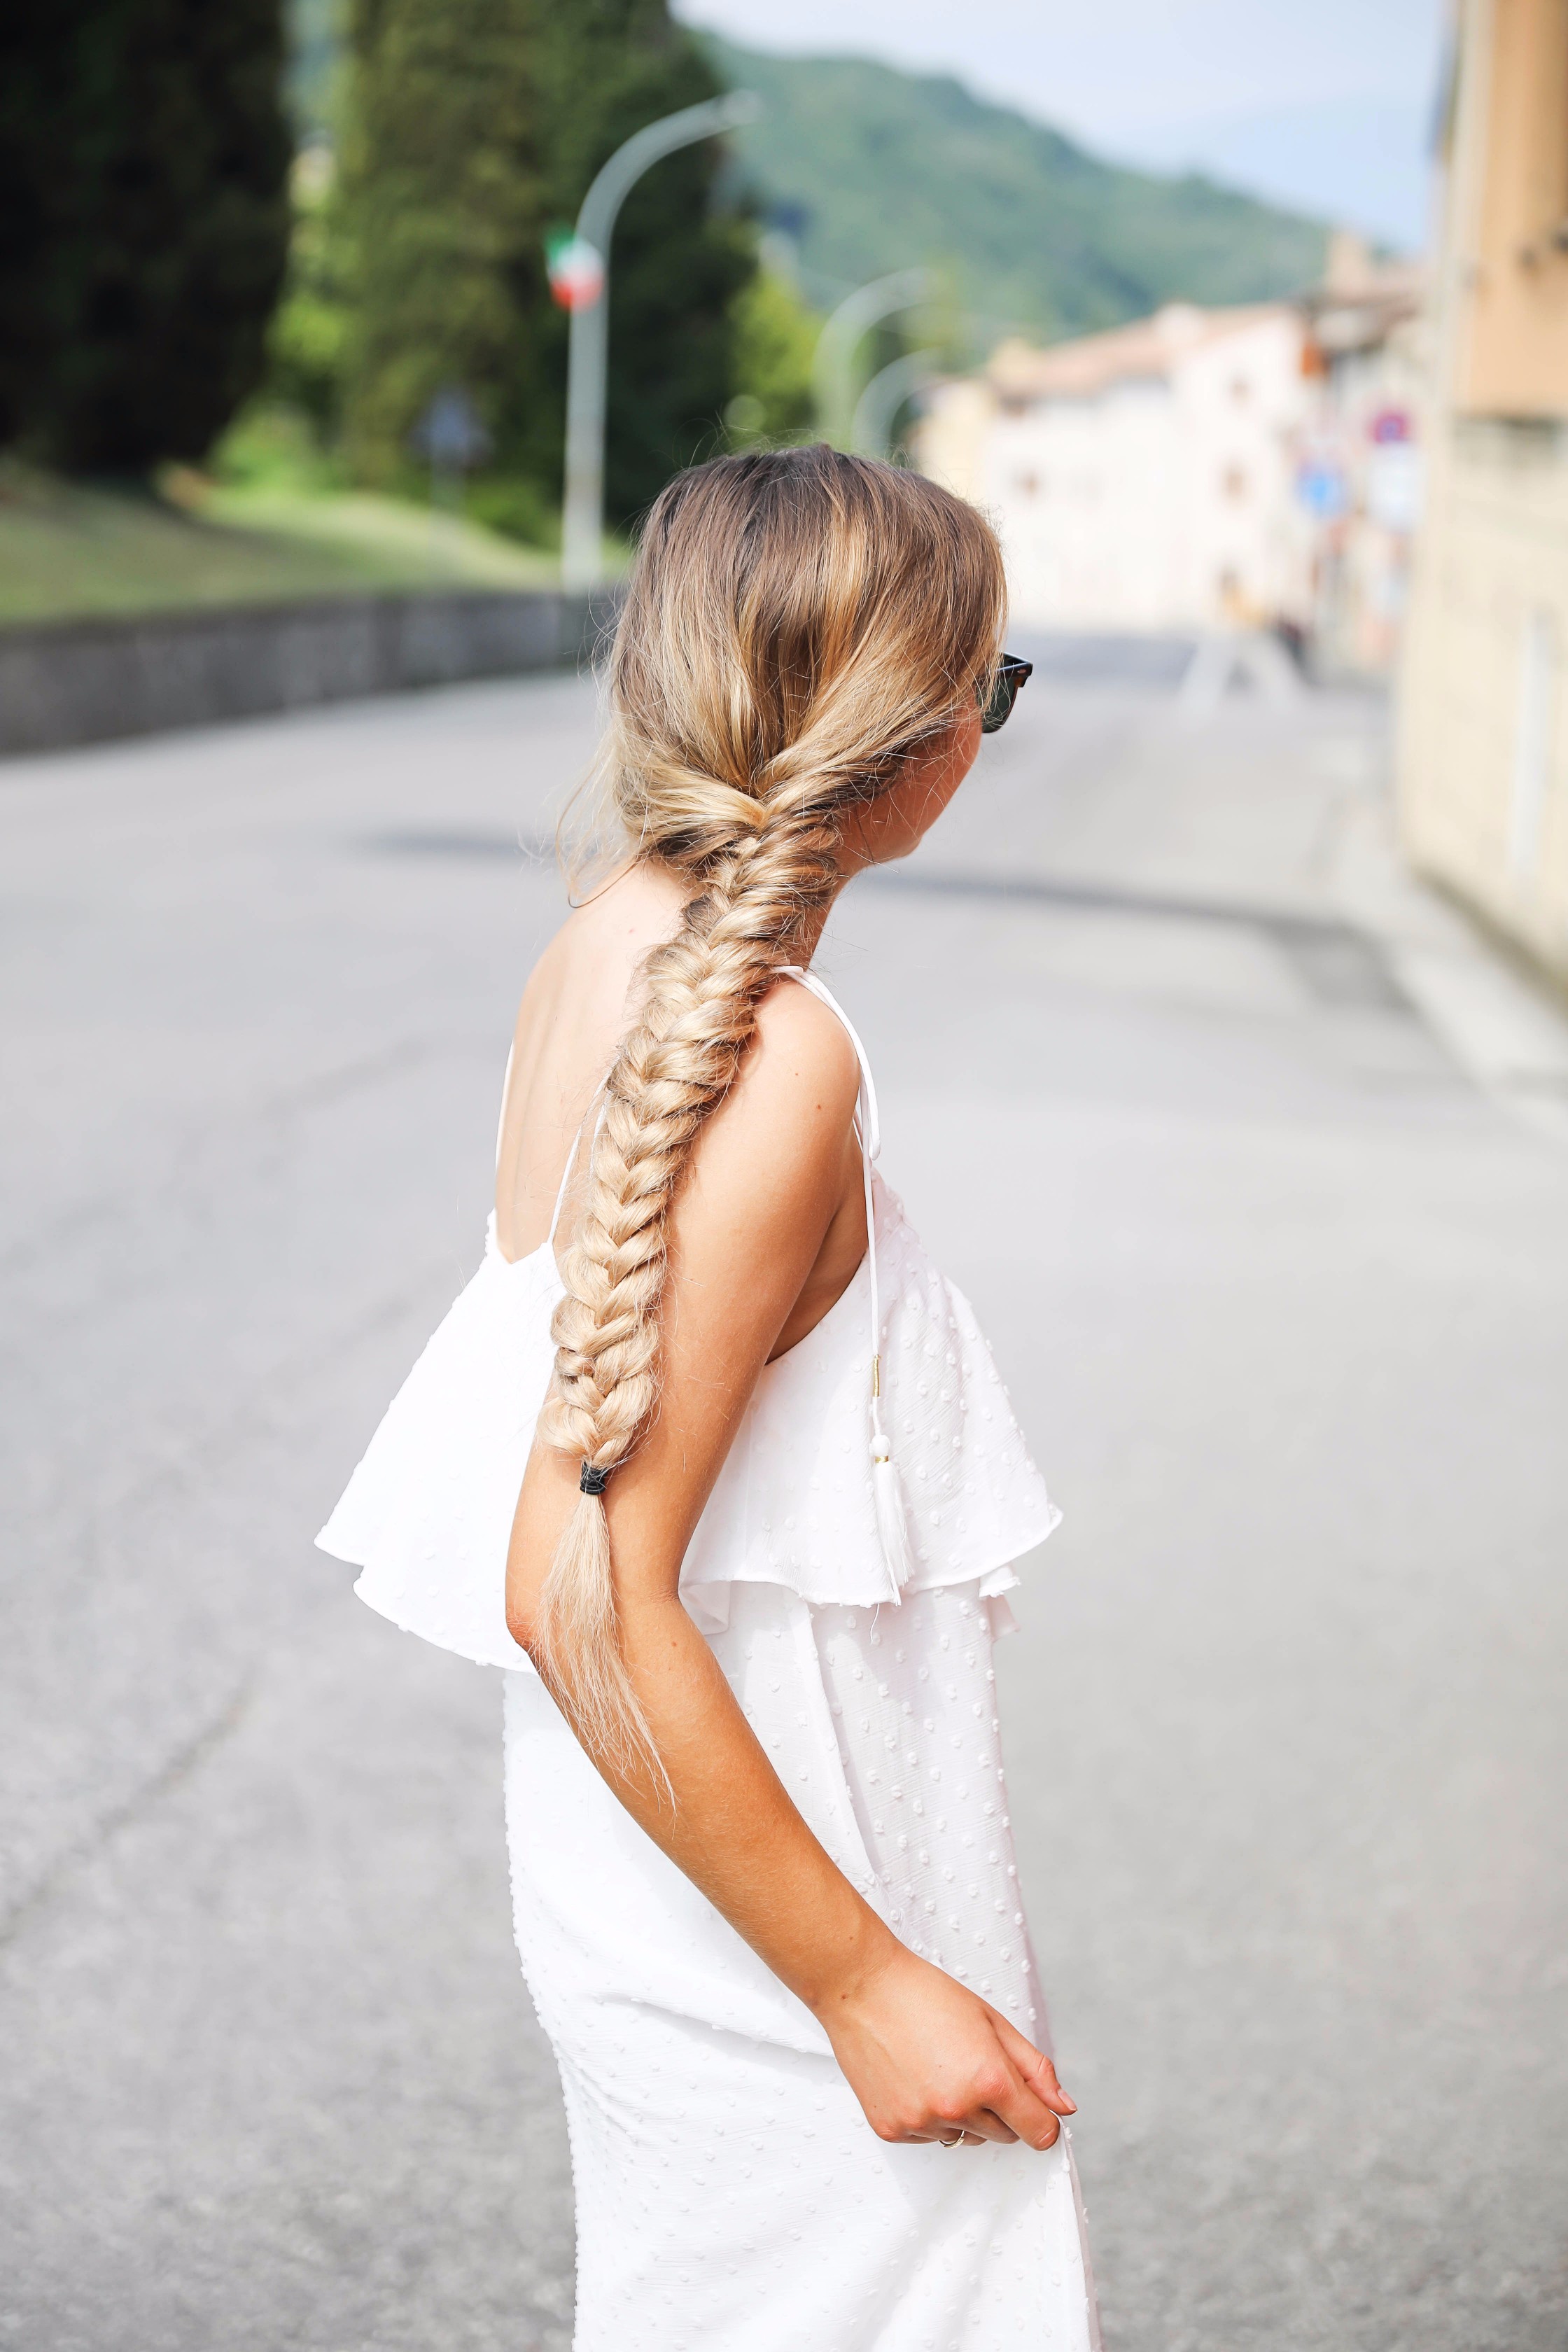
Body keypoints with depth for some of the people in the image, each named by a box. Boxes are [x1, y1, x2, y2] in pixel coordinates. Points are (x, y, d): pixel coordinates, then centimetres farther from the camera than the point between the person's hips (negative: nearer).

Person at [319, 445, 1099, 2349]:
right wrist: (867, 1983, -22)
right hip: (760, 1904, -9)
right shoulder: (780, 1058, -25)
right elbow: (587, 1597, -28)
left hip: (663, 1836, 9)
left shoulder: (604, 949, 0)